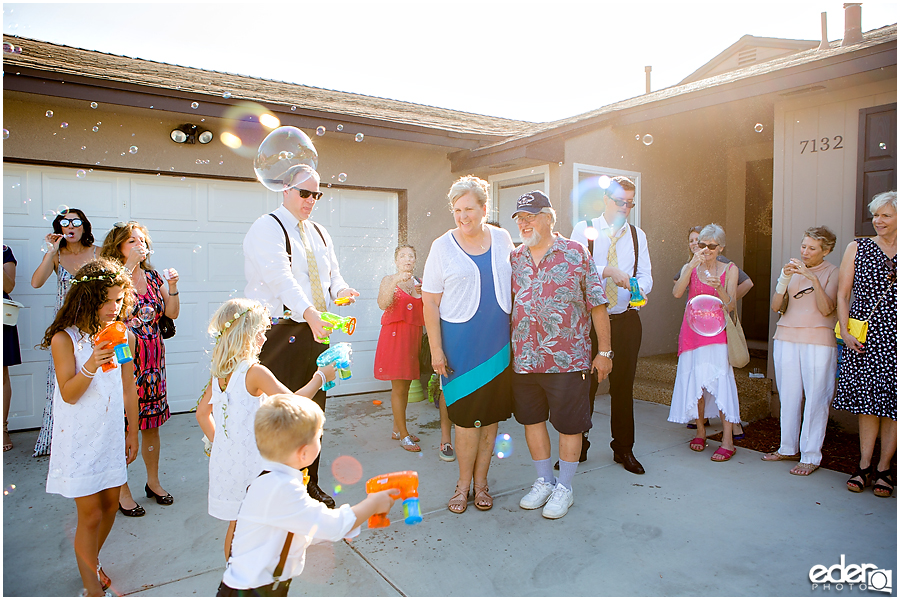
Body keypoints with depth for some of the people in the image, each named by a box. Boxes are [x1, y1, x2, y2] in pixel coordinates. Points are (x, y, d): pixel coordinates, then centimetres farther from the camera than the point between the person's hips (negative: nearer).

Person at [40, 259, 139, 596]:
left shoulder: (124, 337, -1)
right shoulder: (65, 339, -13)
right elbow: (68, 394, -15)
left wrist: (133, 432, 12)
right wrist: (91, 366, -32)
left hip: (112, 434, 4)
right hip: (79, 438, -4)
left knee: (110, 505, 15)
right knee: (90, 513, 2)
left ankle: (90, 562, 41)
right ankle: (91, 583, 22)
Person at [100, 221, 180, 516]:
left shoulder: (152, 277, 10)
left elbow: (172, 313, 10)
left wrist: (172, 288, -6)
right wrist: (129, 266, -24)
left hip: (153, 357, 5)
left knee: (152, 423, 12)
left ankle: (153, 482, 27)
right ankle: (122, 492, 15)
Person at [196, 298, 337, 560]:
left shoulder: (218, 373, 3)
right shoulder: (255, 372, -20)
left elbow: (202, 413, 13)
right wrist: (320, 377, -7)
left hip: (224, 458, 7)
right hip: (250, 462, -7)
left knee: (235, 524, 20)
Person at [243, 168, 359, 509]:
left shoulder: (319, 233, 17)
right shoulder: (267, 228, -7)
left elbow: (333, 274, 16)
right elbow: (281, 277, -22)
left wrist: (341, 290, -9)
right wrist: (310, 313, -36)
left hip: (315, 332, 7)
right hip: (280, 333, -7)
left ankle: (310, 485, 26)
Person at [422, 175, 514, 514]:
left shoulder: (502, 239, 6)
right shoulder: (443, 247, -4)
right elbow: (430, 301, -4)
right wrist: (436, 349, -8)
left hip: (499, 340, 3)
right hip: (460, 340, -3)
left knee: (492, 412, 8)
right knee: (467, 413, -1)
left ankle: (480, 480, 24)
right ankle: (464, 483, 19)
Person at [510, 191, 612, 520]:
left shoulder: (575, 253, -3)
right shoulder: (514, 258, 7)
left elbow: (597, 305, -2)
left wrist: (604, 351, -4)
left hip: (568, 357, -4)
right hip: (524, 358, 4)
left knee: (569, 424, 6)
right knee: (532, 419, 14)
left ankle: (564, 487, 25)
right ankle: (544, 481, 33)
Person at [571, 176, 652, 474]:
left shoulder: (637, 235, 10)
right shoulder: (584, 230, 0)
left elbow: (645, 274, 2)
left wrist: (640, 288, -21)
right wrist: (607, 271, -26)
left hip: (626, 320, 3)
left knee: (623, 386, 10)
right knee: (584, 385, 4)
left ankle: (624, 449, 25)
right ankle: (577, 447, 20)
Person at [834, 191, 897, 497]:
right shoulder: (857, 248, 6)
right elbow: (842, 294, 5)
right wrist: (845, 331, -4)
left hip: (894, 337, 0)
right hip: (864, 337, 0)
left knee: (892, 404, 2)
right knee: (867, 402, 3)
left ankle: (883, 468, 15)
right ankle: (864, 466, 13)